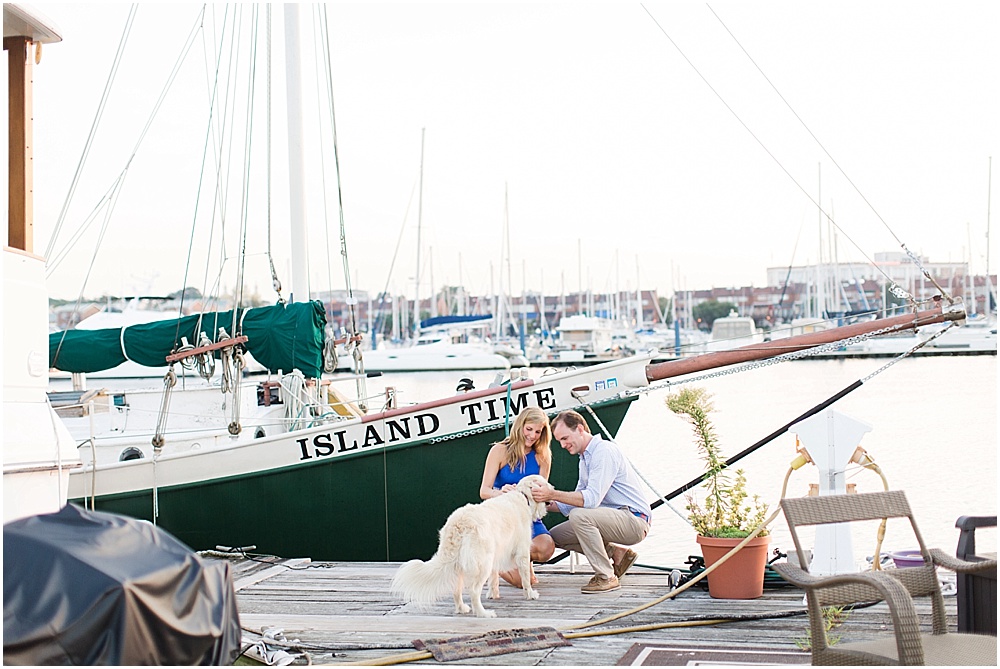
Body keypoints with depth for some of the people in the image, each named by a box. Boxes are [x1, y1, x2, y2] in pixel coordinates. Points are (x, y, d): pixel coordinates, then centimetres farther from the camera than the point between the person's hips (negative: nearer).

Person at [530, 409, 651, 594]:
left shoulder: (604, 451, -16)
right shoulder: (585, 458, 17)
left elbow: (592, 499, -27)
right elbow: (577, 501, 19)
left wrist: (553, 494, -30)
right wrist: (547, 504, 4)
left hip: (635, 520, -10)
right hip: (617, 520, 10)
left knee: (579, 516, -31)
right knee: (555, 535, 4)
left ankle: (606, 577, -21)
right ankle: (617, 554, 8)